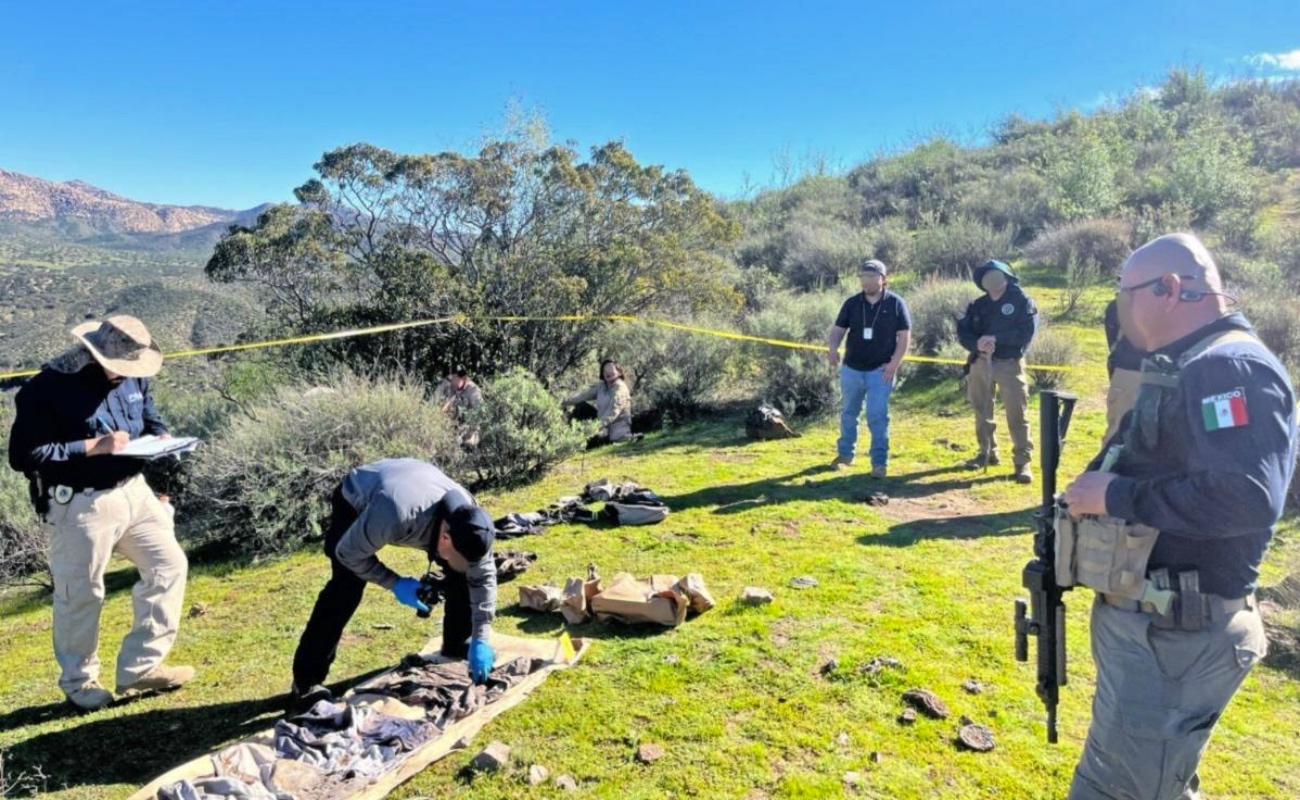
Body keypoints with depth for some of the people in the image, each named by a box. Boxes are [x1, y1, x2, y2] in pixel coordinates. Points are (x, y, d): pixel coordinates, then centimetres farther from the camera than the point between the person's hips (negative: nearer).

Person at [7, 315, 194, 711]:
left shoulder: (132, 378, 2)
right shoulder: (48, 388, -18)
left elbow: (151, 418, 17)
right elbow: (23, 455, -18)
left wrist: (161, 438, -6)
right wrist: (92, 447, -23)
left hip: (132, 491, 7)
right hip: (79, 507, -6)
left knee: (169, 565, 6)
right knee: (81, 596, 7)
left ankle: (140, 668, 18)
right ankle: (79, 682, 31)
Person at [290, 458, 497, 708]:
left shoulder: (467, 521, -30)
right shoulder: (394, 515, -47)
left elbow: (484, 575, -18)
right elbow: (348, 553, -30)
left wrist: (481, 639, -21)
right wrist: (395, 584, -29)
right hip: (356, 501, -4)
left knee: (461, 573, -6)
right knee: (345, 589, -20)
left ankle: (457, 645, 14)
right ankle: (306, 682, -9)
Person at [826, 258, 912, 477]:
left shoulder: (895, 303, -5)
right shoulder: (852, 303, 2)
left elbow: (905, 336, -4)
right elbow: (837, 330, 2)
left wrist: (894, 364, -13)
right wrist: (833, 349, -20)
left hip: (880, 370, -3)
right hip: (851, 369, 4)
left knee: (877, 416, -7)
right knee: (848, 413, 15)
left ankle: (880, 462, 3)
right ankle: (845, 454, 30)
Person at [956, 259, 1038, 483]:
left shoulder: (1023, 302, -3)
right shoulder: (978, 305, 9)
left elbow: (1026, 333, -14)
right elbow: (963, 332, 1)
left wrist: (995, 338, -22)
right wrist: (978, 344, -19)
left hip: (1009, 364, -4)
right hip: (981, 363, 5)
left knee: (1016, 414, -6)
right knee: (982, 411, 13)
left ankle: (1023, 462, -1)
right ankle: (987, 453, 28)